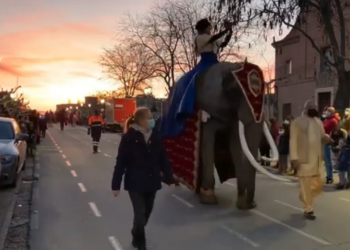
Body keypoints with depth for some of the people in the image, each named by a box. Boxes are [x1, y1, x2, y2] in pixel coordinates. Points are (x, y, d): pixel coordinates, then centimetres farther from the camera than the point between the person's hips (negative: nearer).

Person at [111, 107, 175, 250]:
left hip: (151, 182, 5)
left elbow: (163, 158, 6)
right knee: (140, 214, -5)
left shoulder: (155, 136, 1)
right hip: (135, 183, -5)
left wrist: (169, 178, 9)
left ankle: (136, 237, 41)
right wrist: (116, 184, -10)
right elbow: (121, 162, -11)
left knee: (146, 213, 16)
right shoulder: (129, 138, -13)